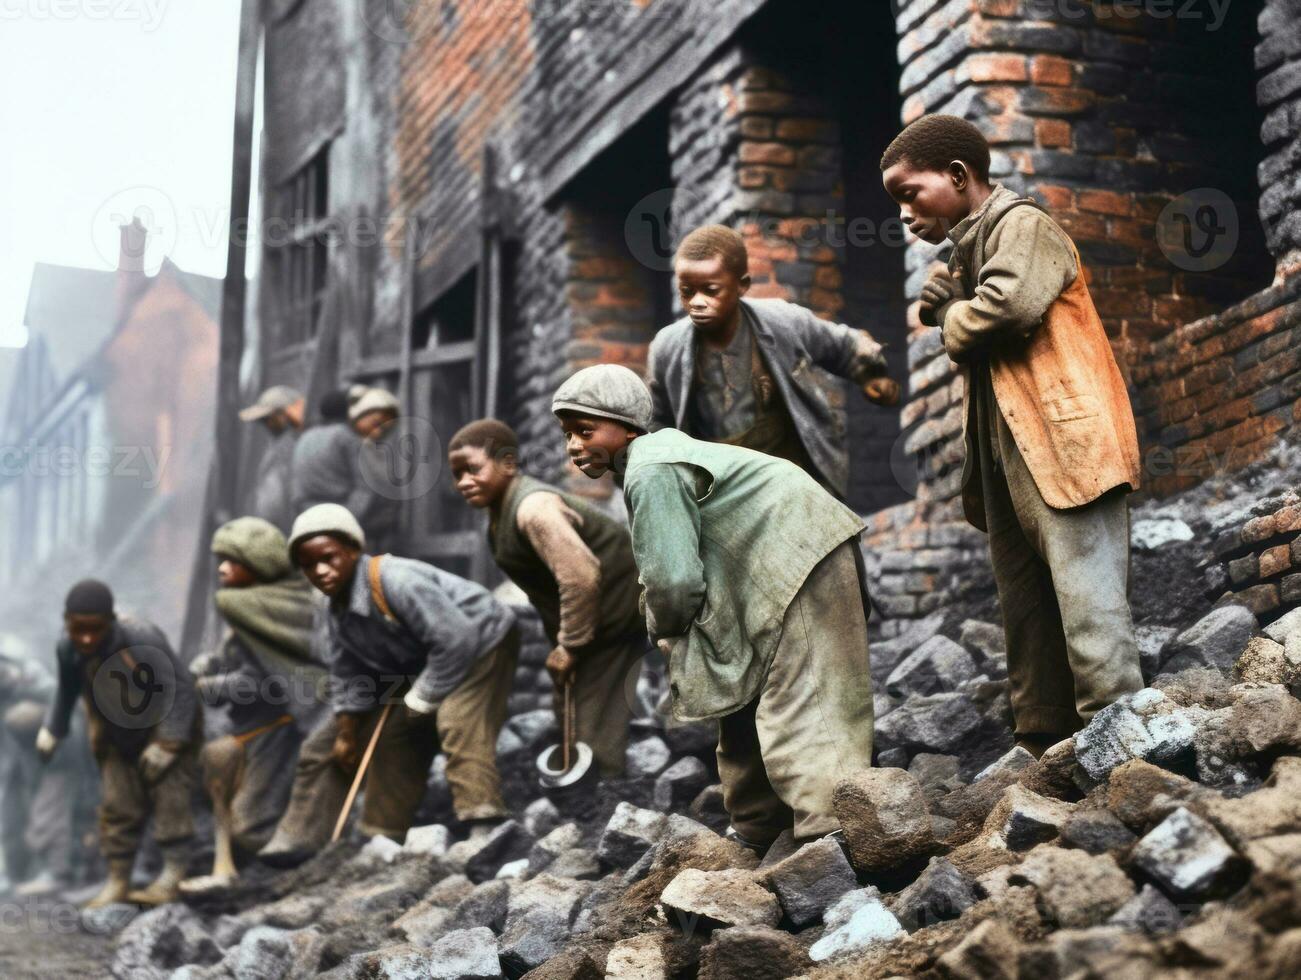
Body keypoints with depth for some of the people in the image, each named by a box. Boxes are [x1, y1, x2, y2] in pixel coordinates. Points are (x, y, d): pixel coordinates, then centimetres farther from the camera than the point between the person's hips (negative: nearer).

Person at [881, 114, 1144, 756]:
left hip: (1065, 447, -10)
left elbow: (1009, 305, -21)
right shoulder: (970, 250, 25)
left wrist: (953, 319, -4)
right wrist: (947, 307, 3)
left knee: (1088, 610, -13)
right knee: (1028, 618, 9)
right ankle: (1045, 751, 14)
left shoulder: (1022, 225, -3)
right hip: (1009, 461, 10)